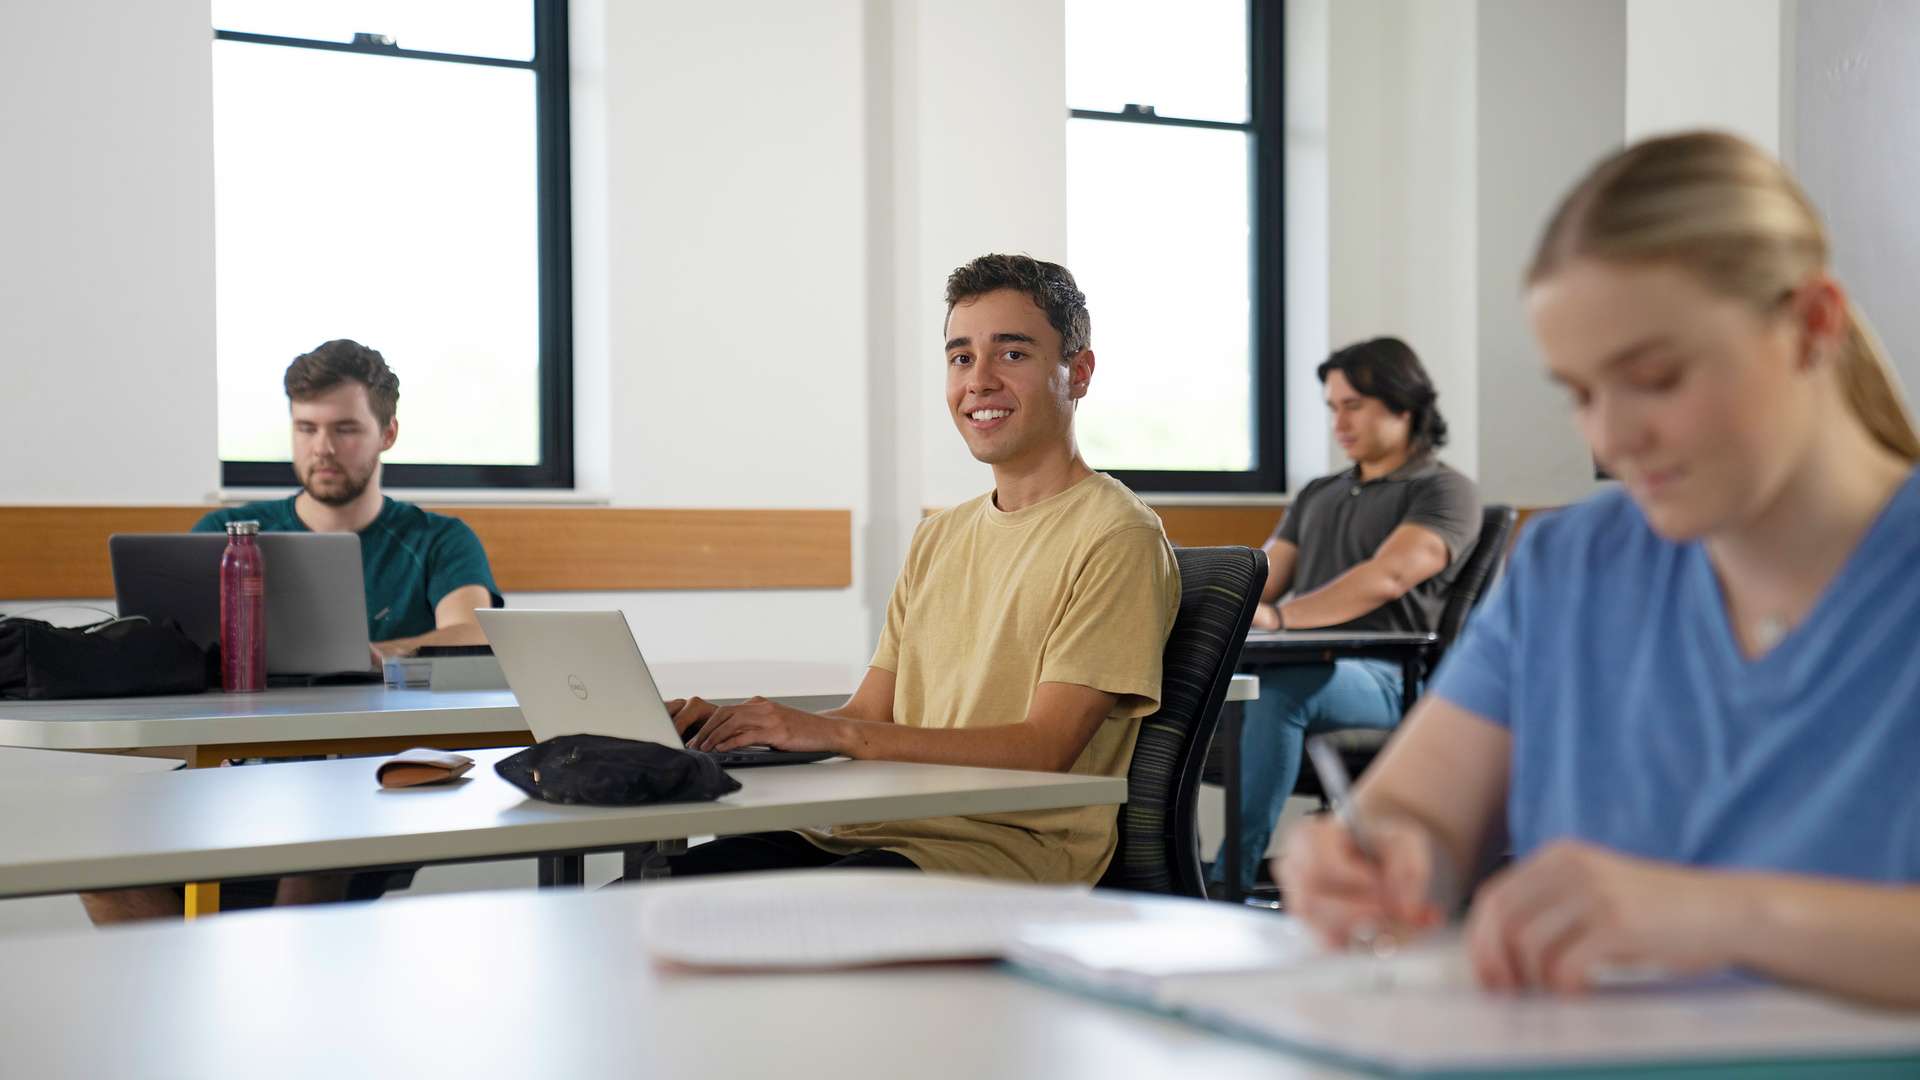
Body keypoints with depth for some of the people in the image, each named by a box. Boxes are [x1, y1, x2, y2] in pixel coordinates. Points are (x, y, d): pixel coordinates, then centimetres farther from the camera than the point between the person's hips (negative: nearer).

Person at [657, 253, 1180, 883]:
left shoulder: (1117, 538, -5)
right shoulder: (939, 539, 22)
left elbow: (1043, 749, -14)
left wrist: (831, 733, -19)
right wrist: (728, 726, -1)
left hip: (1012, 848, -7)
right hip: (885, 831, 7)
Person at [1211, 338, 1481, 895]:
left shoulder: (1445, 492, 3)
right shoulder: (1317, 495, 29)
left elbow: (1387, 576, -14)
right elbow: (1263, 581, 19)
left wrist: (1277, 616, -25)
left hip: (1381, 677, -6)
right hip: (1300, 664, 7)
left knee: (1279, 689, -39)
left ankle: (1231, 878, -38)